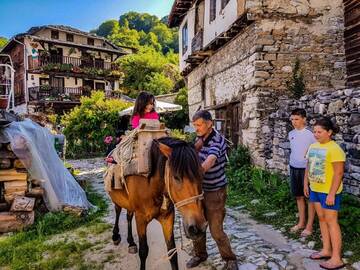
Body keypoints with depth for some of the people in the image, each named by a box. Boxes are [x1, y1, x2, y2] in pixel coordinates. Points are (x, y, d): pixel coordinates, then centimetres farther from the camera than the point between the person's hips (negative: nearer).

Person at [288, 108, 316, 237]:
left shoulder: (310, 134, -14)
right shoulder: (291, 134, 5)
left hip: (306, 169, -6)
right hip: (293, 168, 6)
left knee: (310, 197, 6)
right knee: (299, 196, 16)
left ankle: (309, 226, 17)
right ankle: (301, 222, 31)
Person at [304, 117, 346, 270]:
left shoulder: (335, 149, -18)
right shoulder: (313, 146, 7)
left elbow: (339, 173, -19)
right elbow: (308, 167, 14)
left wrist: (331, 194, -20)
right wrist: (306, 184, 14)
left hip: (329, 191, -8)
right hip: (315, 189, 8)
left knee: (331, 221, -1)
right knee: (322, 219, 15)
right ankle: (326, 250, 29)